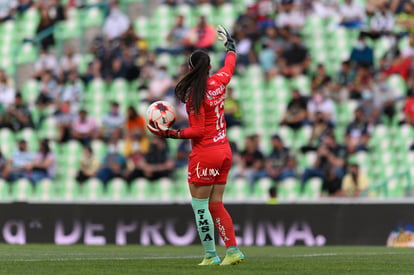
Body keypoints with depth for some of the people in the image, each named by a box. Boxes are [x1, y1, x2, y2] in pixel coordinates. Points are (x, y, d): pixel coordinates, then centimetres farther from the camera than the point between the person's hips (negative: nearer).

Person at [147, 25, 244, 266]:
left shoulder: (195, 95, -17)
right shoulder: (218, 82, 2)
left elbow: (198, 131, -18)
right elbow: (230, 65, 25)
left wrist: (168, 133, -16)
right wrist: (230, 45, 43)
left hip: (205, 154, -7)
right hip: (224, 151, 7)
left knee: (200, 206, 1)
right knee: (216, 205, 12)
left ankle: (210, 255, 1)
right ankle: (233, 251, 7)